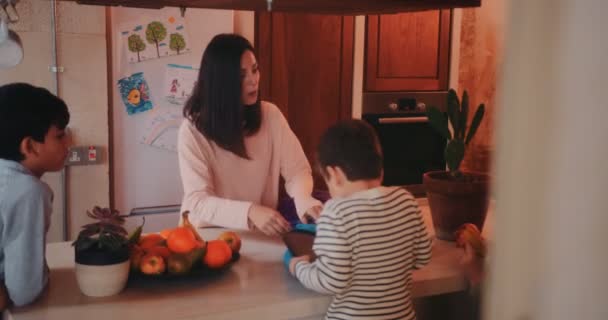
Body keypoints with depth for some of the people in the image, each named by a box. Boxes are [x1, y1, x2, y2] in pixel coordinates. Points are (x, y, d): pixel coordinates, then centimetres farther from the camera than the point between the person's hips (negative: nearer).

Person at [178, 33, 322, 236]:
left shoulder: (271, 115, -2)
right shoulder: (193, 130, -13)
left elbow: (297, 169, -3)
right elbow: (198, 201, -20)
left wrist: (303, 198, -26)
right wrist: (250, 212, -37)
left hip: (262, 233, 4)